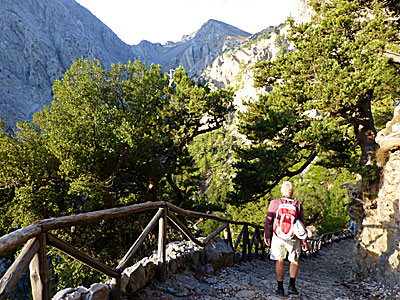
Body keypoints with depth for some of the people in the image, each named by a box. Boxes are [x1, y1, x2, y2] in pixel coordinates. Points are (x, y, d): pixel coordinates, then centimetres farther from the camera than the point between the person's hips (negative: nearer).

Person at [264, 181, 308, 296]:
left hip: (278, 237, 0)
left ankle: (280, 288, 17)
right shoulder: (298, 205, -5)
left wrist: (266, 236, 9)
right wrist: (304, 241, 5)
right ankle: (292, 285, 11)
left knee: (279, 261, 15)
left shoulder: (274, 203, -6)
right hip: (293, 239, 0)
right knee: (294, 261, 21)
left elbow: (268, 222, -3)